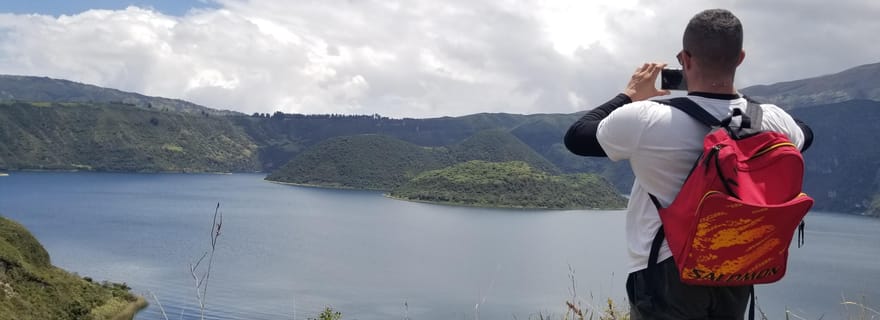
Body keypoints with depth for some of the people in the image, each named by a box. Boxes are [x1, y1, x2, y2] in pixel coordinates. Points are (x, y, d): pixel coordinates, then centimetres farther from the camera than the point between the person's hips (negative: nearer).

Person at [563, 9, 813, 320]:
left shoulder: (645, 120, -23)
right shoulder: (771, 120, -9)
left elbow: (575, 136, -5)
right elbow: (804, 135, 17)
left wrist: (629, 97, 7)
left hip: (666, 273, -4)